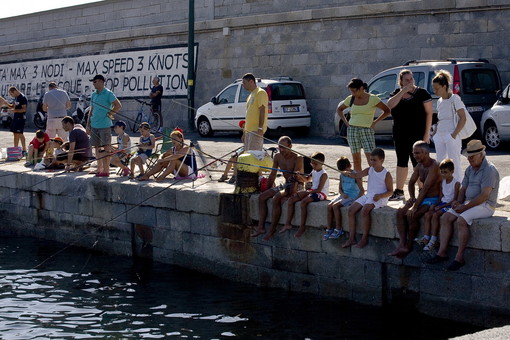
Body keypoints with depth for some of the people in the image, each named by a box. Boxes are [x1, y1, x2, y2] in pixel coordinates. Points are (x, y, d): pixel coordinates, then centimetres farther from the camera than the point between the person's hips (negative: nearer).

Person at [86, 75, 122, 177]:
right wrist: (88, 124, 16)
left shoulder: (108, 94, -7)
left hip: (104, 125, -7)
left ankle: (106, 170, -4)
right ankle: (99, 169, 19)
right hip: (94, 125, 7)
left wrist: (109, 114, -10)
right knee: (97, 147, 11)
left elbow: (118, 106, -13)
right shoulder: (94, 94, 15)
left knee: (106, 148, -6)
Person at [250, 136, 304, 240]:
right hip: (285, 184, 8)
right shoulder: (277, 157, 5)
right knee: (262, 197, -9)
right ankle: (261, 227, -11)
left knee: (276, 198, -30)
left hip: (296, 186, -8)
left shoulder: (297, 158, -16)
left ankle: (272, 229, -23)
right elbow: (272, 175, 12)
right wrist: (268, 190, 8)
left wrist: (289, 195, -32)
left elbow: (295, 179, -24)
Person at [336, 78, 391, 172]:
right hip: (352, 130, 4)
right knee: (356, 160, 6)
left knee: (372, 160, -13)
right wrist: (346, 122, 11)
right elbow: (339, 109, 23)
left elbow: (387, 110, 0)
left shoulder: (373, 99, -4)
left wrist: (375, 122, -3)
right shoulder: (351, 99, 7)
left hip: (367, 130, -4)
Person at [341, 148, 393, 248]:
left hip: (380, 198, -7)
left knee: (365, 210, -32)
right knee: (351, 209, -9)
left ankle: (364, 239, -24)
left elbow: (390, 191, -6)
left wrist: (380, 196, -23)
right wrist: (348, 174, -24)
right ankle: (351, 238, -6)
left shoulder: (386, 174, -7)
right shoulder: (369, 170, 9)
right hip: (367, 195, 7)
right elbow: (357, 175, -2)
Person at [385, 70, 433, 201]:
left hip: (417, 134, -5)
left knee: (417, 162, -5)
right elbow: (390, 105, -12)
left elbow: (429, 113, -7)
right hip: (400, 135, 5)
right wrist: (403, 91, -16)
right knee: (401, 161, 11)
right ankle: (399, 192, 19)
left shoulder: (421, 93, -4)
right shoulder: (397, 93, 9)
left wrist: (427, 133, -14)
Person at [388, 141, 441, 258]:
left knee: (411, 215, -28)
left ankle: (409, 245, -9)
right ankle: (402, 245, -19)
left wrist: (415, 207, -27)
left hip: (433, 199, -9)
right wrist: (412, 197, 4)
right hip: (422, 198, 9)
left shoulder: (434, 166, -19)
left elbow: (425, 188, -25)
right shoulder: (419, 166, 10)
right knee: (400, 212, -13)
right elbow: (411, 182, 23)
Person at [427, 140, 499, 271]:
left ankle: (459, 258, -24)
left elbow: (484, 196, -22)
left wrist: (465, 207, -20)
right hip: (469, 203, 9)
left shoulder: (489, 170, -15)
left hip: (485, 206, -9)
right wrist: (459, 201, -2)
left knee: (461, 220, -30)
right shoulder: (470, 169, 14)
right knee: (446, 217, -10)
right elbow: (463, 188, 20)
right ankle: (442, 253, -12)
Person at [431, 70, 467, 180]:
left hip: (451, 135, -8)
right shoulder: (439, 101, 15)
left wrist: (454, 134, -18)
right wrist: (435, 132, 11)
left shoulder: (454, 98, -7)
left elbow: (463, 118, -12)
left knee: (454, 164, -7)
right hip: (440, 136, 8)